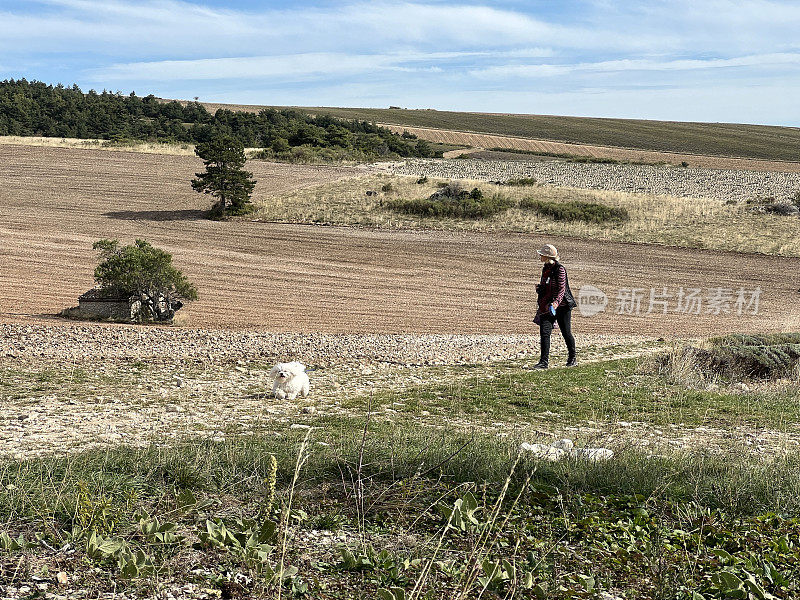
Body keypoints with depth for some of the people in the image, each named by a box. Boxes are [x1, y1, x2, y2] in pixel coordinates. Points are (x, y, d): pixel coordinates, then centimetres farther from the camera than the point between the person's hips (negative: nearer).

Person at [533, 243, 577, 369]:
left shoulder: (559, 269, -12)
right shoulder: (545, 269, 11)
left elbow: (562, 289, -17)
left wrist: (556, 302, -30)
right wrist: (539, 288, 2)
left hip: (562, 306, -6)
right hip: (547, 305, 6)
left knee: (566, 333, 5)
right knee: (544, 332, -7)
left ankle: (572, 359, 24)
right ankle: (544, 361, -6)